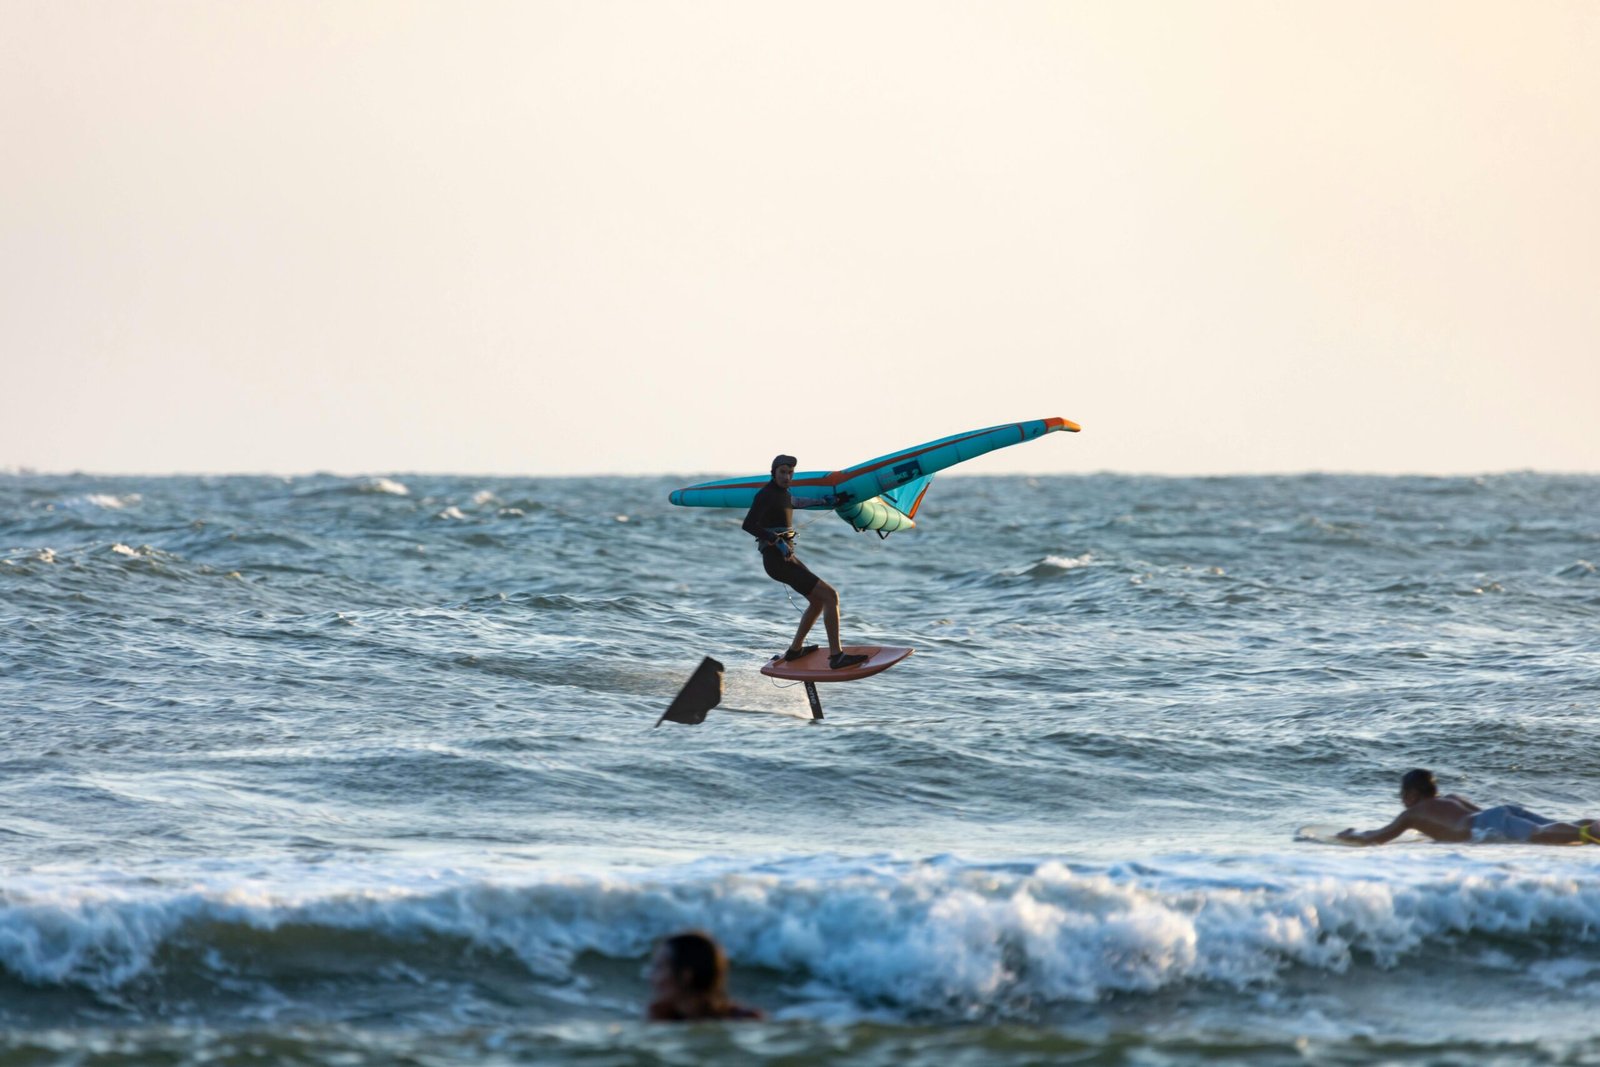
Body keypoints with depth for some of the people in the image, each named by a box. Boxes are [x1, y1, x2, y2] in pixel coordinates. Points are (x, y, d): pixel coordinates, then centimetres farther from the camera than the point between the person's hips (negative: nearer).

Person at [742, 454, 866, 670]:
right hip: (778, 561, -10)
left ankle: (794, 650, 33)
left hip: (787, 557, 10)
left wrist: (825, 502, 48)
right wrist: (777, 541, -30)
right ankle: (836, 656, -14)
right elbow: (748, 525, -26)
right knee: (830, 596, -13)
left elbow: (793, 502, 39)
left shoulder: (781, 493, 14)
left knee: (818, 600, 25)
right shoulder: (766, 495, -15)